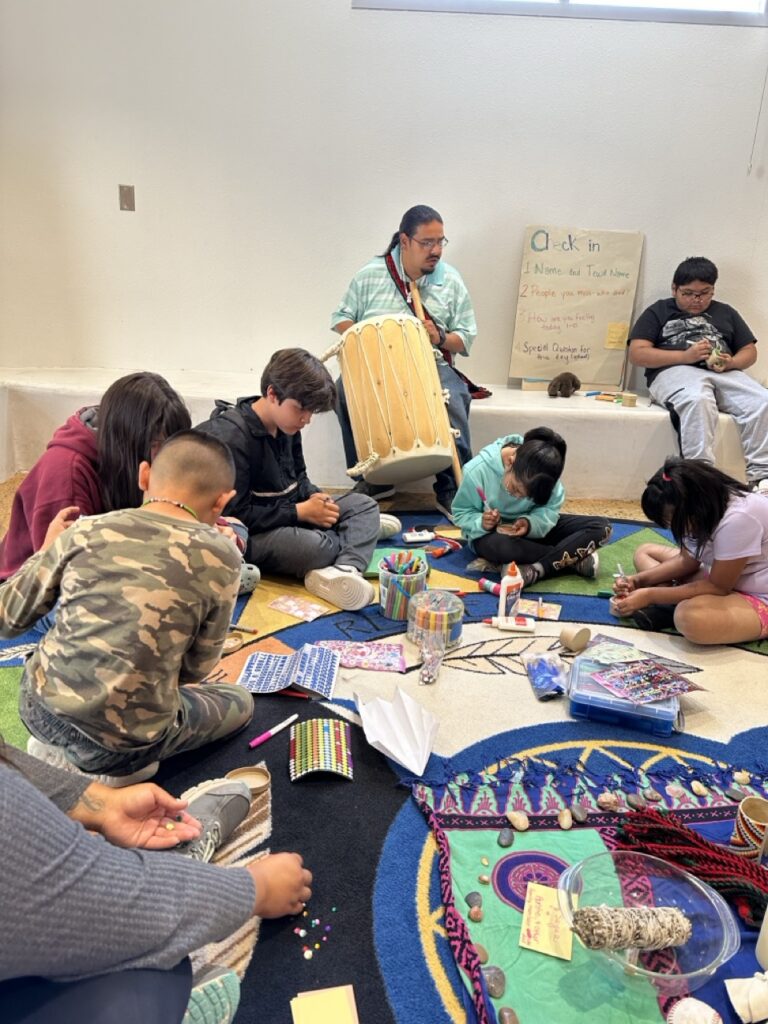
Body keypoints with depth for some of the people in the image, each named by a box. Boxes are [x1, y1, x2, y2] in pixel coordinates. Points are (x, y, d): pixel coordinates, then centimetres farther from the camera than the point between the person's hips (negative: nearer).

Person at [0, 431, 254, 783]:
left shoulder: (84, 531, -5)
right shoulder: (220, 557, -11)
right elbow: (195, 670, -1)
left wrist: (46, 549, 20)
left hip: (39, 709, 5)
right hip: (122, 742, -5)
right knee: (240, 701, 21)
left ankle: (60, 749, 17)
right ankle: (113, 762, 7)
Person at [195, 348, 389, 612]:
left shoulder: (286, 425, 4)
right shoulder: (232, 437, -21)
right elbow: (235, 515, -24)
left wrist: (315, 496, -7)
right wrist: (301, 512, -21)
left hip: (291, 513, 9)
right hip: (251, 534, -9)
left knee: (364, 504, -5)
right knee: (313, 546, -38)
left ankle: (346, 570, -33)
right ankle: (363, 529, -6)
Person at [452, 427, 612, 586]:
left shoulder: (543, 474, -20)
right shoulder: (477, 470, -24)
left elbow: (550, 509, -12)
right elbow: (461, 513, -13)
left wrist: (530, 523, -32)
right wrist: (481, 523, -34)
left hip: (533, 528, 3)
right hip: (492, 535, -3)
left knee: (601, 526, -13)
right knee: (499, 545, -43)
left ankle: (535, 570, -28)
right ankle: (574, 559, -24)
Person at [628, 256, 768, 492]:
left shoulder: (725, 313, 26)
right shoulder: (658, 312, 15)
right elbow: (637, 353, 1)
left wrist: (731, 363, -3)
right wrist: (685, 356, -10)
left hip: (725, 373, 4)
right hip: (675, 371, -4)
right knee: (698, 400, -39)